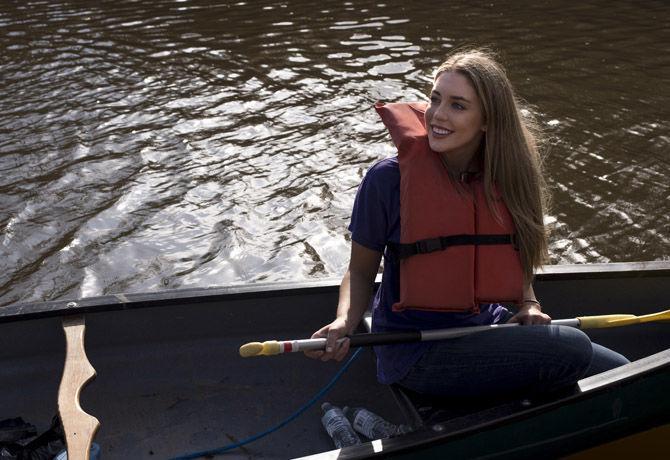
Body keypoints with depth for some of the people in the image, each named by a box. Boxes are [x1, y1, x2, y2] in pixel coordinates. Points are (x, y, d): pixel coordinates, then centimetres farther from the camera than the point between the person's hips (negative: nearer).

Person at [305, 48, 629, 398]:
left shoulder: (505, 178, -1)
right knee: (571, 350, -20)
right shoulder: (389, 178, -15)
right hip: (414, 352, -5)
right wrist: (344, 323, -22)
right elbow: (361, 271, -5)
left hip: (486, 326, 5)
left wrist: (528, 304, -2)